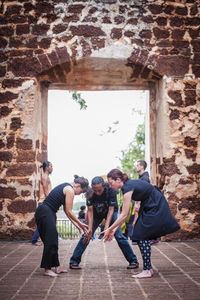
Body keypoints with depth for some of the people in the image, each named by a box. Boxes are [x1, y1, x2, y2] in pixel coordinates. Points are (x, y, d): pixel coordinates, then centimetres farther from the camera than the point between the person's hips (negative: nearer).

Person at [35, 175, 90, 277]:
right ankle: (47, 269, 2)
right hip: (45, 213, -10)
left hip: (47, 213, 10)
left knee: (53, 241, 13)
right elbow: (69, 212, -12)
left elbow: (66, 211, 20)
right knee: (50, 241, -5)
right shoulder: (70, 190, -12)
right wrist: (80, 224, -1)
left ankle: (57, 267, 19)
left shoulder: (66, 187, 18)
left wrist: (77, 225, 20)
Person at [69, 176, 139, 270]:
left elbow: (111, 209, -29)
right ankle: (74, 261, 1)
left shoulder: (110, 190, -33)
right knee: (86, 236, -8)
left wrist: (107, 226, -39)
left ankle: (133, 261, -1)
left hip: (110, 212, -2)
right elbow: (90, 211, -23)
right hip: (96, 213, 2)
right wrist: (90, 228, -33)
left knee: (119, 236, -13)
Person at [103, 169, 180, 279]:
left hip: (156, 207, -9)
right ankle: (148, 268, 13)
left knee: (142, 236, -9)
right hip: (148, 207, 9)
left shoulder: (128, 188, -23)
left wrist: (110, 229, -14)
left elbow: (124, 215, -22)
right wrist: (114, 229, 5)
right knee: (141, 236, 7)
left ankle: (147, 270, -5)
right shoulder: (128, 184, 5)